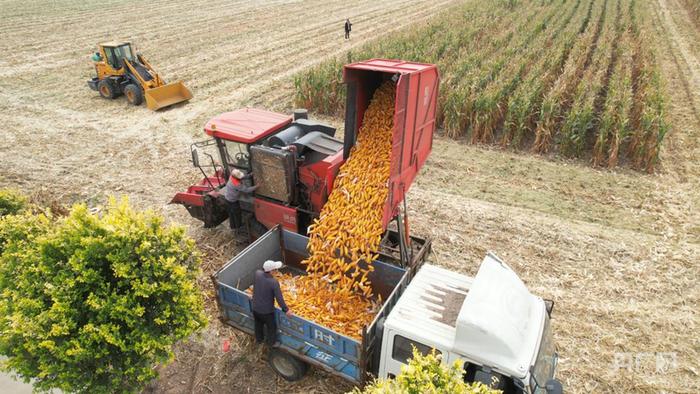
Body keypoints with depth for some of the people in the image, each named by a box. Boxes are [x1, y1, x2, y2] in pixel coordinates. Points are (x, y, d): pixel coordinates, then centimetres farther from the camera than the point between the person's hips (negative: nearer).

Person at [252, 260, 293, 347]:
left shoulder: (257, 274, -19)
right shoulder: (274, 282, -32)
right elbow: (279, 298, -23)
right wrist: (286, 310, -13)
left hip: (255, 308, 5)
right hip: (266, 311, -5)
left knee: (258, 324, 31)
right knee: (271, 327, 23)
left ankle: (258, 340, 55)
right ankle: (272, 342, 45)